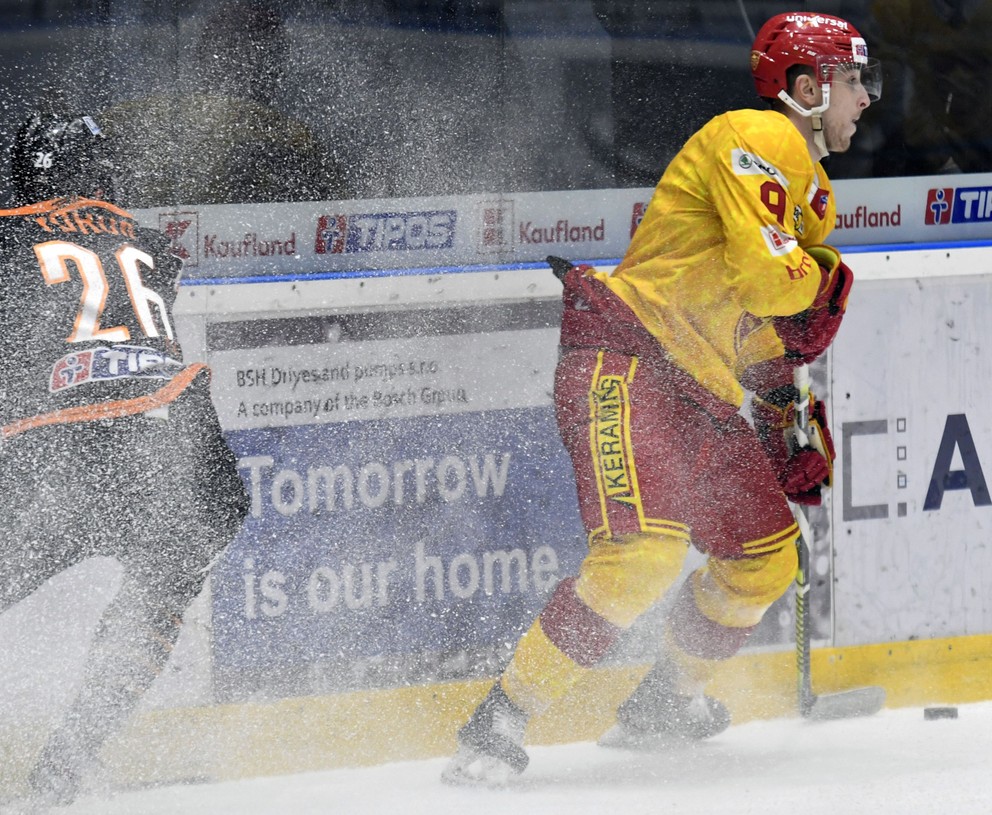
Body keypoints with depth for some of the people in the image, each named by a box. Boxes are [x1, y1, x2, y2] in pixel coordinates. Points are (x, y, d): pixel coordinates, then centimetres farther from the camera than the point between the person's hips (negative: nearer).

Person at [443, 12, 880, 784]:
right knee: (645, 550, -25)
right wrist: (821, 271, -2)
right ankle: (500, 722, -23)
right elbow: (761, 276, -23)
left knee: (767, 553, 13)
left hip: (698, 392, 10)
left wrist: (793, 415, 21)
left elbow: (776, 323, 30)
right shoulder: (757, 141, -11)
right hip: (627, 359, -10)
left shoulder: (810, 186, 22)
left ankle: (668, 697, 34)